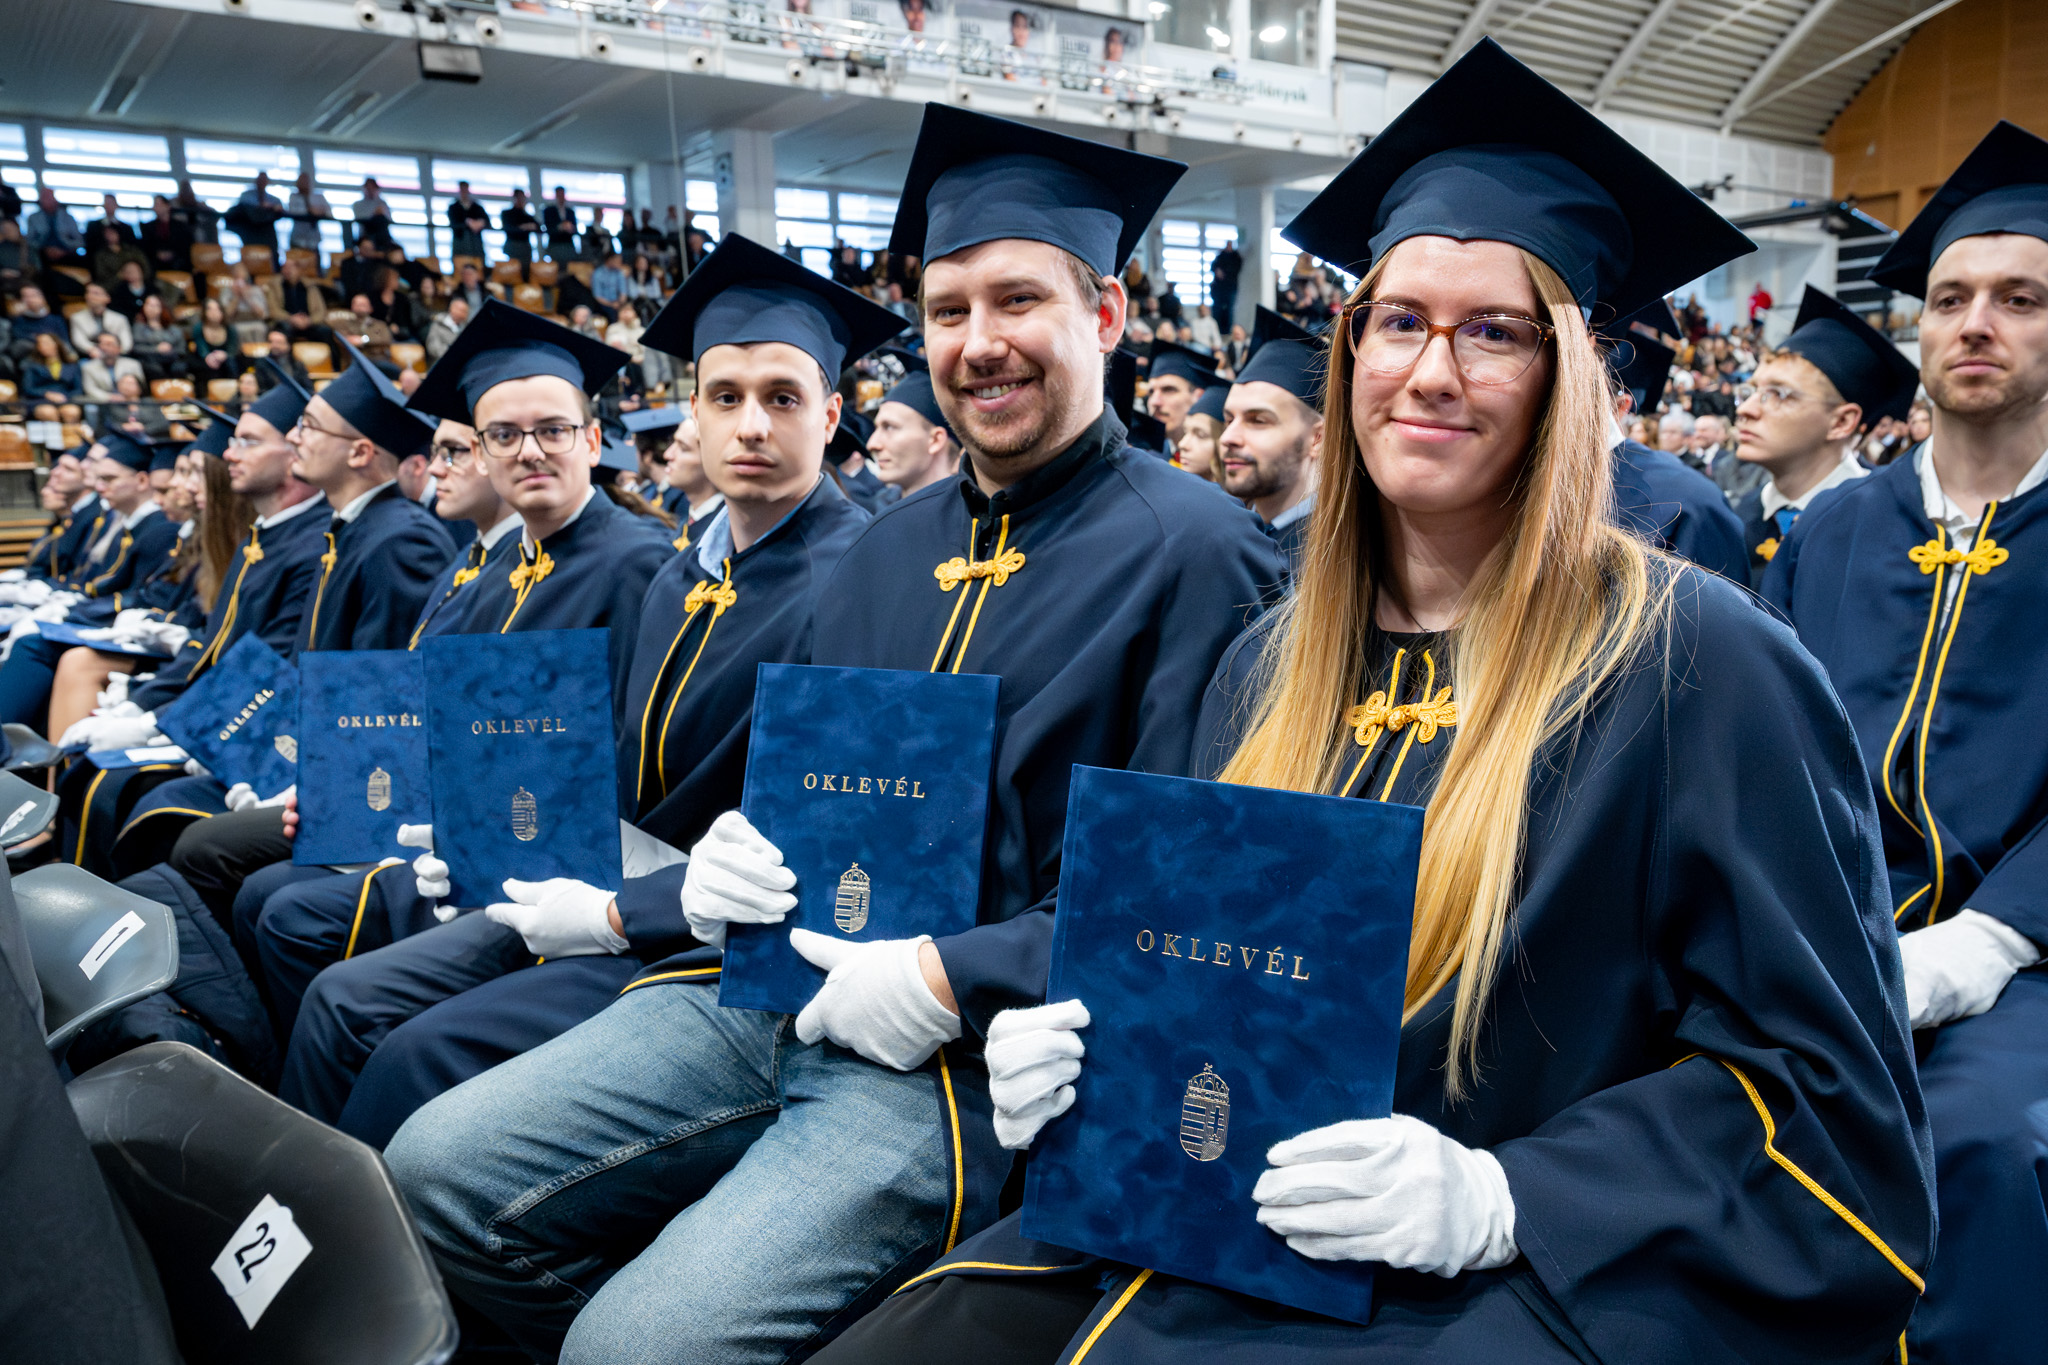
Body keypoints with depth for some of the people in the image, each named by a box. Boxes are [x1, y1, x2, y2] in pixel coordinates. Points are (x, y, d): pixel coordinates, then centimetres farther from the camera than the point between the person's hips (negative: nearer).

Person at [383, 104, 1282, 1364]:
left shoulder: (1192, 552, -9)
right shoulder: (888, 551, 14)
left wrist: (954, 977, -18)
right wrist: (733, 858, 0)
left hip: (969, 1054, -6)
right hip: (776, 991, 7)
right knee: (436, 1171, -3)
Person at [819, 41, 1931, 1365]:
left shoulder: (1696, 663, -10)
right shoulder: (1273, 667, 7)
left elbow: (1830, 1099, -9)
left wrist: (1492, 1200, -20)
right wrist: (1098, 1043, -5)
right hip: (1205, 1231, 5)